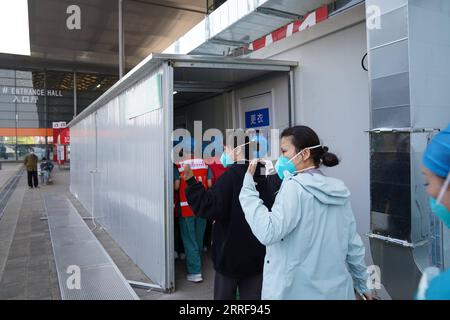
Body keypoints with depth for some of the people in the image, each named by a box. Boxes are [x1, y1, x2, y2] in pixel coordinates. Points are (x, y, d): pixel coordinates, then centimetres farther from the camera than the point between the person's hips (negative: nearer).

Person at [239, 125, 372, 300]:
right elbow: (353, 244, 7)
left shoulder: (295, 186, -18)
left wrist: (248, 184, -21)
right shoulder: (340, 190, 3)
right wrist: (363, 284, 18)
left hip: (297, 291, -6)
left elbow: (267, 233, -27)